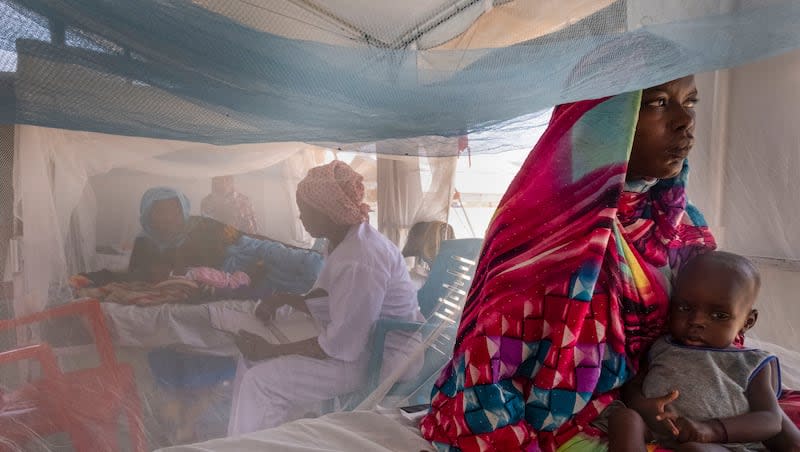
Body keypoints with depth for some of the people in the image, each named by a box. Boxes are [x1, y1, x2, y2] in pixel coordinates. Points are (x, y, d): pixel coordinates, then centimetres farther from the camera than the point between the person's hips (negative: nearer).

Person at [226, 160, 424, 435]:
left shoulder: (359, 262, -29)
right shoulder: (342, 242, 2)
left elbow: (341, 346, -26)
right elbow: (325, 302, 14)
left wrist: (271, 350, -19)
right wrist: (284, 299, -2)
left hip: (379, 360, -10)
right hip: (358, 338, 10)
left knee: (261, 380, -13)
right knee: (253, 354, 7)